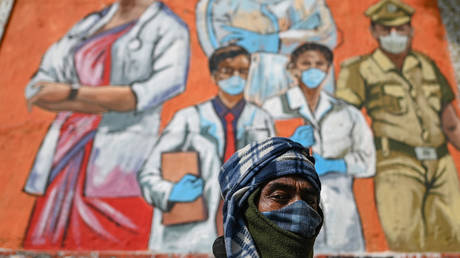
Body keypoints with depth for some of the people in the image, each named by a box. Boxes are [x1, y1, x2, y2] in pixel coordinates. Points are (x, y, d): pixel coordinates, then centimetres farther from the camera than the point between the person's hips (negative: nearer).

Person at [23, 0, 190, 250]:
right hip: (64, 161, 6)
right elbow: (37, 88, 10)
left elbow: (150, 93, -12)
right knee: (46, 246, 6)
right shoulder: (88, 25, 19)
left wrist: (70, 93, -9)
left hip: (119, 165, -5)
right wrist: (109, 104, -5)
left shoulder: (169, 29, 4)